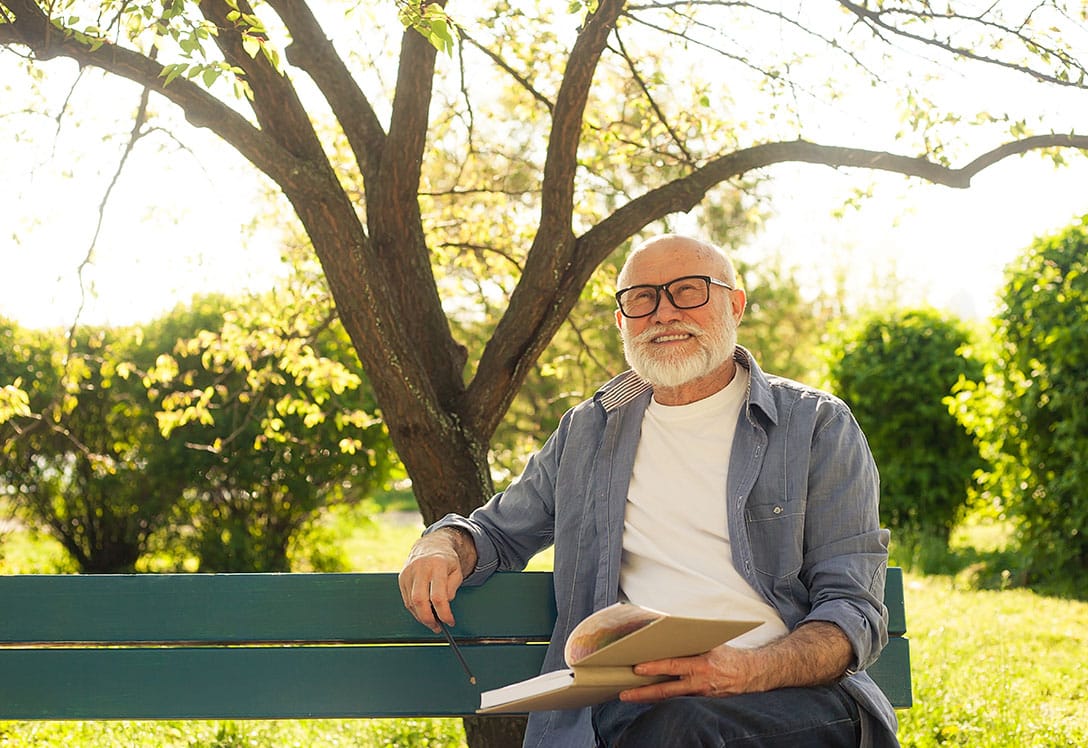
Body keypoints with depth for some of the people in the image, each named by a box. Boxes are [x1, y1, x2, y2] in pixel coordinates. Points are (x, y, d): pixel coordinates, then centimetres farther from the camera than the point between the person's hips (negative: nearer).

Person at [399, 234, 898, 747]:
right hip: (633, 700, 2)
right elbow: (497, 530, 32)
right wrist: (443, 546, 5)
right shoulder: (588, 432, 19)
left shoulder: (816, 427, 8)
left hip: (793, 689, -1)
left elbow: (855, 610, 1)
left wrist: (750, 670, -21)